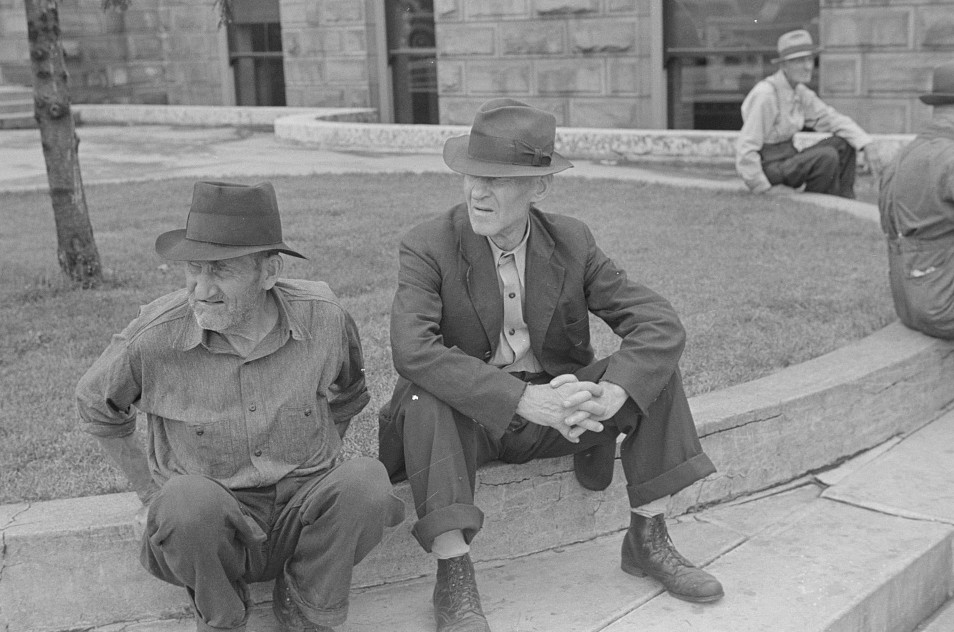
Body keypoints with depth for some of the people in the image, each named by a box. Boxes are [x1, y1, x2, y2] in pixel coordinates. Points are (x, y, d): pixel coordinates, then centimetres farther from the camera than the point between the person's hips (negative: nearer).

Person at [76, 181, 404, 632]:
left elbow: (348, 395, 14)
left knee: (367, 480, -29)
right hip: (209, 526, -1)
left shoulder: (324, 319, -10)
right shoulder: (154, 337, -15)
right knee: (188, 498, -35)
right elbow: (95, 405, 7)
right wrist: (151, 492, 8)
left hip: (304, 514, 1)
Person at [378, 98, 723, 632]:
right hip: (470, 416, -3)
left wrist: (607, 397, -30)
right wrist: (524, 399, -39)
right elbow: (412, 349, -30)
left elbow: (661, 323, -10)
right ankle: (454, 577, -28)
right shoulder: (428, 247, -13)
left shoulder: (571, 242, -3)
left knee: (653, 369, -15)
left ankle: (649, 539, -4)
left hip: (554, 403, 3)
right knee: (426, 397, -35)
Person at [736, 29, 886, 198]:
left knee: (844, 144, -1)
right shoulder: (766, 94, -21)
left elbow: (833, 119, 5)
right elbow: (745, 149, -23)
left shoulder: (800, 92, 5)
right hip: (769, 168, -9)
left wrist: (868, 145, -10)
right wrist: (764, 193, -20)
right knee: (827, 156, -26)